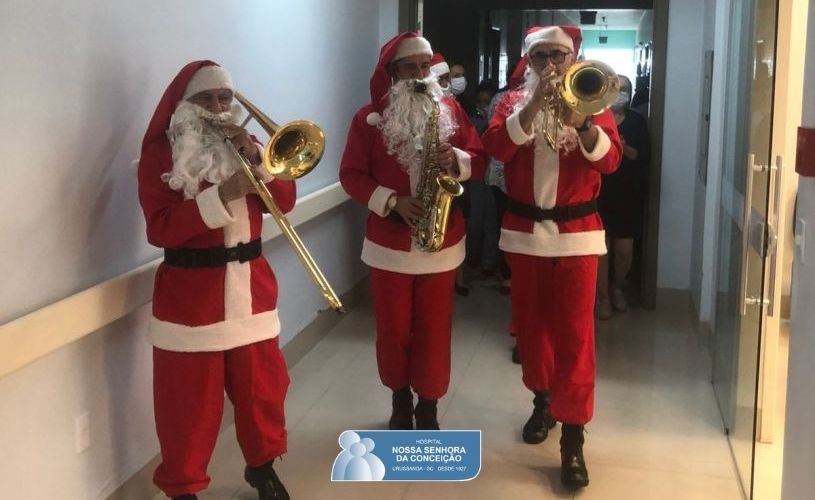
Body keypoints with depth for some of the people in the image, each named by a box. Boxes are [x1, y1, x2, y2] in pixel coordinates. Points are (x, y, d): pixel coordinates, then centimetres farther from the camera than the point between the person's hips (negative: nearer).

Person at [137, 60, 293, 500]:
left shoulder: (240, 143, 10)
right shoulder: (160, 153, -7)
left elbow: (284, 202, 2)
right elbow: (160, 228, -19)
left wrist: (258, 159, -13)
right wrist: (222, 195, -26)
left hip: (251, 286, 5)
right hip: (190, 294, -5)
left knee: (263, 387, 15)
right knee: (192, 402, 3)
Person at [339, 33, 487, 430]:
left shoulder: (451, 109, 3)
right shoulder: (369, 117, -3)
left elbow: (480, 159, 5)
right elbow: (351, 174, -4)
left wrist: (457, 160, -17)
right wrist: (392, 201, -18)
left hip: (441, 243, 1)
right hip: (389, 243, -1)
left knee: (434, 330, 7)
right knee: (393, 329, 10)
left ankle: (428, 408, 22)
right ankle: (400, 399, 31)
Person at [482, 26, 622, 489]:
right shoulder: (514, 101, 6)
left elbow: (610, 159, -12)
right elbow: (496, 147, -14)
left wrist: (582, 121, -29)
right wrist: (532, 106, -24)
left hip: (576, 233, -2)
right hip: (524, 231, 2)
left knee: (575, 333, -6)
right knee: (531, 323, 12)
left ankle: (573, 439, -4)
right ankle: (542, 400, 34)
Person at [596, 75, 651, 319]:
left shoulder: (637, 121, 5)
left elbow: (645, 158, -2)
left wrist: (626, 149, -18)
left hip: (628, 194, 2)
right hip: (599, 192, -2)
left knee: (625, 249, 3)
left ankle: (617, 289, 30)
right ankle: (603, 297, 14)